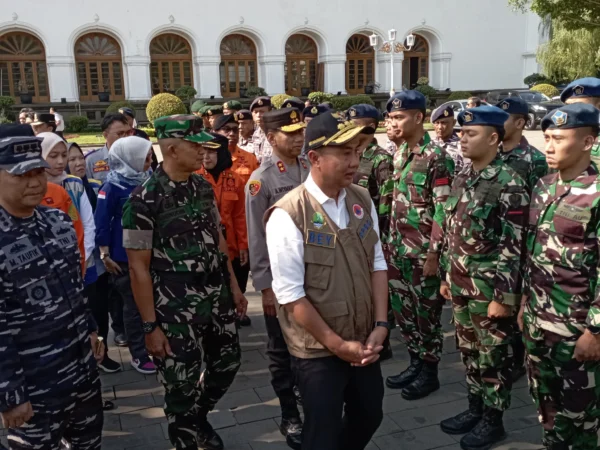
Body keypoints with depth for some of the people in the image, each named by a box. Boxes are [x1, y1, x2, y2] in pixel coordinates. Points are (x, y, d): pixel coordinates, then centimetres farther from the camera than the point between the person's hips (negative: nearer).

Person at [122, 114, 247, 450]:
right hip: (176, 304, -6)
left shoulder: (204, 187, 4)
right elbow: (139, 267, -14)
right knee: (182, 384, 8)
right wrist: (151, 326, -14)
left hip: (217, 294, 7)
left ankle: (199, 417, 46)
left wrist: (234, 286, 12)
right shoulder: (145, 199, -16)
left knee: (228, 362, 19)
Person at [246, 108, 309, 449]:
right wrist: (265, 286, -10)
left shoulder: (311, 170, 2)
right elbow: (257, 238, -10)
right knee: (282, 348, 11)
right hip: (280, 277, -4)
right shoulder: (260, 180, -12)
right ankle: (290, 417, 28)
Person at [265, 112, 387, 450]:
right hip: (318, 350, -6)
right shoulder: (289, 215, -20)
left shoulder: (363, 201, -1)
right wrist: (337, 345, -14)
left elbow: (378, 265, 5)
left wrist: (380, 326, -3)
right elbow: (291, 295, -19)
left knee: (369, 416, 23)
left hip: (365, 342, 6)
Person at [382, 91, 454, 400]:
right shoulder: (399, 154, 8)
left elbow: (441, 212, -17)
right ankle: (415, 363, 31)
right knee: (402, 307, 15)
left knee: (426, 310, 6)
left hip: (422, 250, -7)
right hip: (397, 247, 8)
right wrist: (390, 241, 13)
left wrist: (433, 253, -18)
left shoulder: (436, 158, -15)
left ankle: (430, 372, 22)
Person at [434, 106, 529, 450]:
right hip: (462, 285, 8)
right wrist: (448, 277, 15)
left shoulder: (509, 184, -16)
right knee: (469, 351, 18)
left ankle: (493, 421, 24)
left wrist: (503, 296, -18)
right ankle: (475, 410, 35)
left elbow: (513, 246, -18)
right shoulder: (463, 179, 8)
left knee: (492, 356, 8)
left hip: (489, 289, -7)